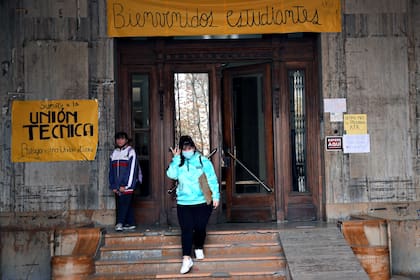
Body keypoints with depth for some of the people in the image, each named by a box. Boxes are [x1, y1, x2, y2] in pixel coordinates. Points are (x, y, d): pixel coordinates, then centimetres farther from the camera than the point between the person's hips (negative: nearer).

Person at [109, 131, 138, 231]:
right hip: (117, 187, 5)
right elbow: (111, 171, 13)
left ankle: (120, 223, -14)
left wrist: (125, 186, -13)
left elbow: (132, 170, -9)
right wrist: (113, 186, 5)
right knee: (127, 204, 8)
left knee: (124, 204, -12)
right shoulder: (113, 153, 14)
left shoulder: (131, 152, -2)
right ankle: (130, 223, 13)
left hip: (127, 186, -5)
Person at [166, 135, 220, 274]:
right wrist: (176, 158, -9)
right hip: (184, 203, 1)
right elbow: (171, 174, -12)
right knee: (186, 230, -7)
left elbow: (212, 180, 1)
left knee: (200, 228, 1)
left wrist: (215, 196, -5)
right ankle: (186, 259, -6)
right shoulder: (178, 163, 7)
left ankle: (199, 248, 31)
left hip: (203, 202, -1)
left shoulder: (203, 161, 1)